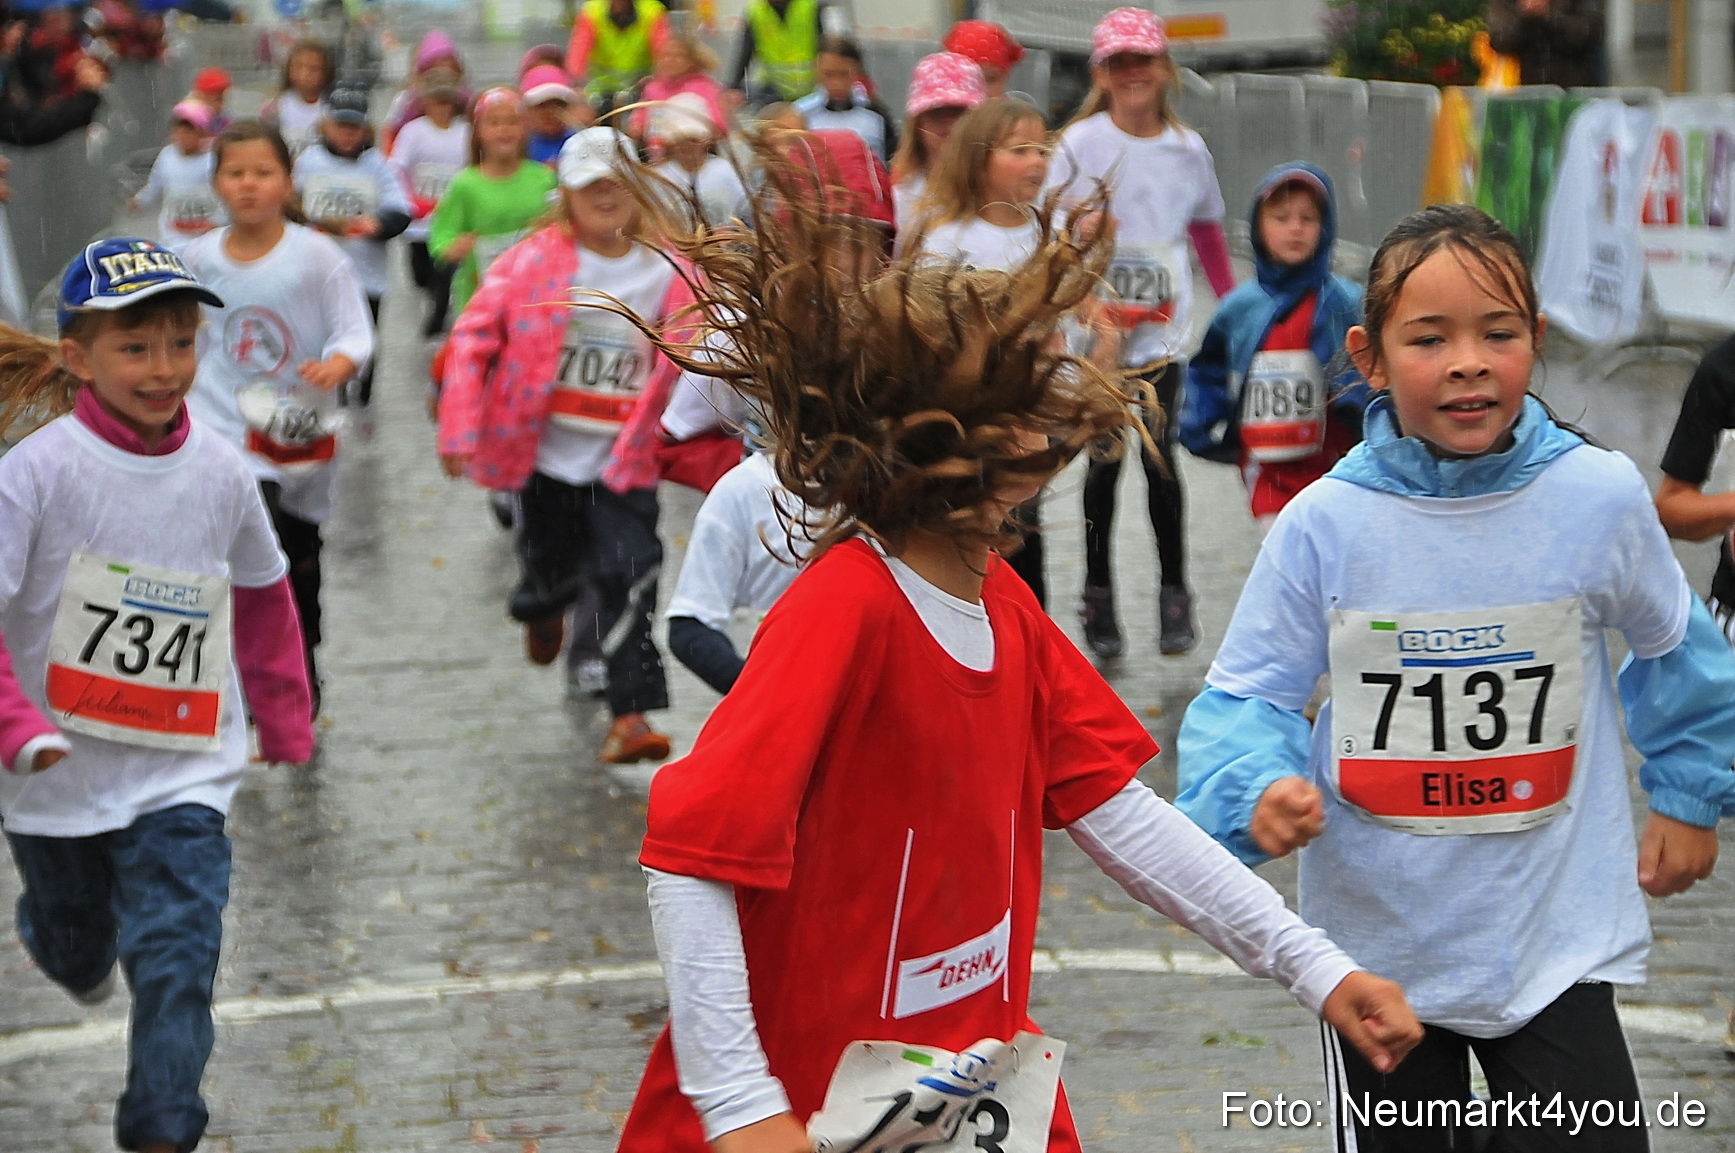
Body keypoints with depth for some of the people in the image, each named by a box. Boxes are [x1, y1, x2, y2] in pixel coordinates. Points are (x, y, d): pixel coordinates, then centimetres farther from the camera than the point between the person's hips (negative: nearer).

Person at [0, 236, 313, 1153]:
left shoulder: (219, 469, -5)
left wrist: (284, 721, 19)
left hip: (182, 769, 1)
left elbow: (262, 592, 14)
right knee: (79, 948, 23)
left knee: (177, 958, -13)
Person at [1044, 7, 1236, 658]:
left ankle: (1174, 597, 8)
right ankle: (1099, 596, 16)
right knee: (1105, 458, 4)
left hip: (1164, 327, 1)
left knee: (1159, 456, -4)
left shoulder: (1187, 148, 6)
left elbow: (1208, 236, 17)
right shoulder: (1081, 143, -3)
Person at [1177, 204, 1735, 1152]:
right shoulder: (1323, 523, -11)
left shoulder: (1601, 497, -8)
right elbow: (1246, 694, -2)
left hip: (1558, 941, 0)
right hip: (1379, 946, 0)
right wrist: (1258, 789, -22)